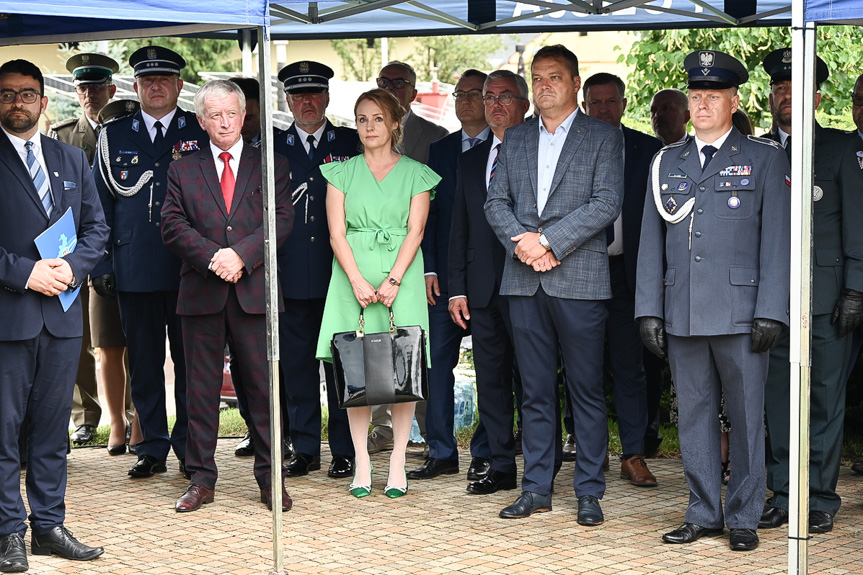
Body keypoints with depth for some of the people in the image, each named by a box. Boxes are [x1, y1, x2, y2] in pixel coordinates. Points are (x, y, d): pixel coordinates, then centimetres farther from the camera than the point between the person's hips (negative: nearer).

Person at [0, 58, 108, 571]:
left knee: (53, 427, 11)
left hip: (63, 314, 5)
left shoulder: (72, 159, 14)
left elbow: (97, 226, 12)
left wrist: (73, 267, -5)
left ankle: (49, 526, 19)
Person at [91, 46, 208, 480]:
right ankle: (152, 448, 16)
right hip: (134, 271, 2)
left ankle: (189, 448, 13)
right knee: (144, 362, 6)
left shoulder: (202, 133, 5)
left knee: (191, 362, 3)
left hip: (189, 269, -2)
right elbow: (98, 204, 12)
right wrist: (99, 264, 4)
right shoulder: (114, 136, 10)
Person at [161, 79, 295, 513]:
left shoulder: (271, 165, 10)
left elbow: (282, 219, -2)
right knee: (201, 388, 4)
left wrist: (241, 254, -15)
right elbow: (173, 227, 2)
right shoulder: (183, 171, 12)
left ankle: (269, 477, 9)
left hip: (254, 291, -1)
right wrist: (213, 257, -13)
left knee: (262, 385, 1)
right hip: (201, 294, 1)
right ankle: (201, 479, 12)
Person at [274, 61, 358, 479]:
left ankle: (344, 450, 10)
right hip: (290, 273, 2)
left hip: (339, 271, -2)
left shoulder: (352, 144, 7)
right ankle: (305, 449, 14)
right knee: (296, 362, 5)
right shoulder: (271, 148, 11)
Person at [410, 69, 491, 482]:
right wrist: (429, 268, 2)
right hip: (446, 273, 4)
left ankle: (484, 453, 10)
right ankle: (441, 452, 10)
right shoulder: (440, 150, 13)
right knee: (437, 359, 2)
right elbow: (429, 212, 11)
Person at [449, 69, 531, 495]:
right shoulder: (469, 161, 17)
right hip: (483, 288, 5)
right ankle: (501, 466, 16)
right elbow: (459, 230, 16)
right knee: (490, 380, 8)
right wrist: (457, 288, 10)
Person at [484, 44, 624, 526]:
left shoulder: (604, 138, 2)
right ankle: (537, 489, 15)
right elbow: (496, 202, 11)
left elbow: (606, 204, -9)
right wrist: (521, 244, -8)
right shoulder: (516, 140, 16)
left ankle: (590, 492, 8)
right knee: (536, 391, 9)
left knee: (588, 391, 0)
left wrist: (547, 240, -14)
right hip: (525, 282, 4)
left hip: (580, 280, -4)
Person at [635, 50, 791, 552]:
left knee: (746, 416, 2)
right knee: (694, 413, 8)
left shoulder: (765, 159, 3)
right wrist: (649, 310, 5)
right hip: (682, 314, 4)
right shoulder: (667, 162, 14)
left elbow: (777, 241, -2)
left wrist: (771, 312, -9)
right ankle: (704, 513, 18)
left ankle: (744, 518, 12)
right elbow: (651, 241, 12)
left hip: (740, 314, -3)